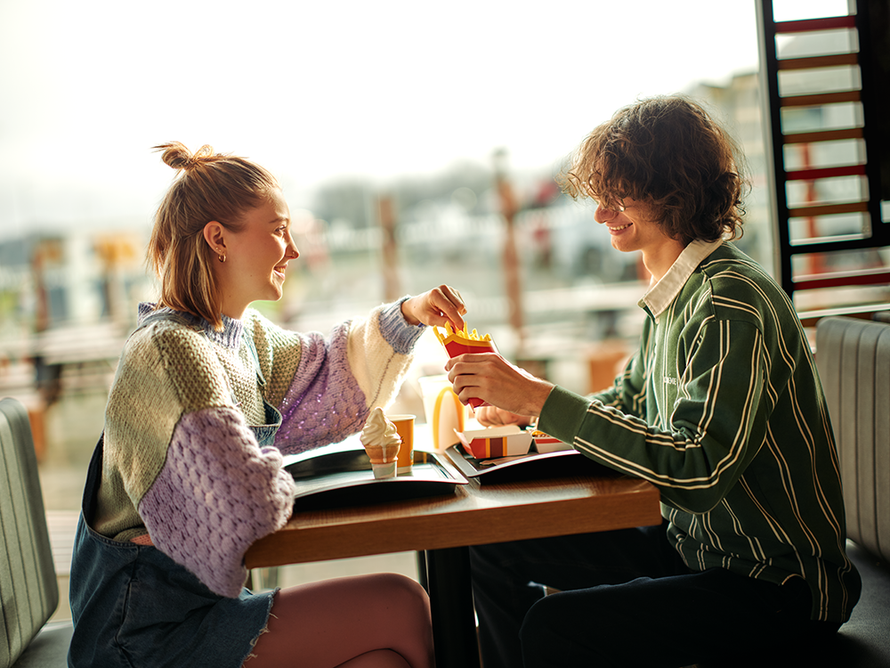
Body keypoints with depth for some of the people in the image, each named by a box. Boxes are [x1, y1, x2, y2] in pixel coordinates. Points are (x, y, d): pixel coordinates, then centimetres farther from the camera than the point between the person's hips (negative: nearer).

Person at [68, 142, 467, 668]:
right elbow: (249, 502, -29)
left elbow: (328, 378, 21)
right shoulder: (171, 349, -23)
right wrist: (279, 480, -5)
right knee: (402, 606, -11)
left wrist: (405, 317, 7)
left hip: (198, 595, 9)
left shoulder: (244, 333, 7)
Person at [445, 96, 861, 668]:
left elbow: (699, 472, -34)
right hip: (694, 546, 9)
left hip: (779, 587, -9)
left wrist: (541, 398, -34)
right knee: (496, 547, 9)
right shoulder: (674, 291, 6)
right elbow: (629, 403, 19)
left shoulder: (732, 304, -23)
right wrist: (526, 408, 1)